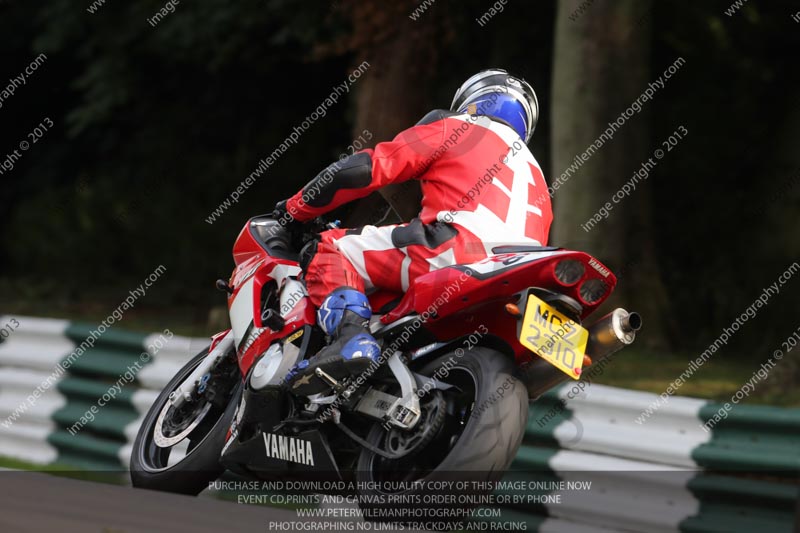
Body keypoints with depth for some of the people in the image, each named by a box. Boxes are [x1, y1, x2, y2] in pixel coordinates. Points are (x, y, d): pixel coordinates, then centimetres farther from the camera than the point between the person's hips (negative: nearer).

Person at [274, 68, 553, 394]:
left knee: (327, 252, 0)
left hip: (455, 254, -7)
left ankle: (351, 337, -27)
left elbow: (366, 169, 9)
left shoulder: (453, 130, 18)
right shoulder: (535, 175, 37)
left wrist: (297, 208, 20)